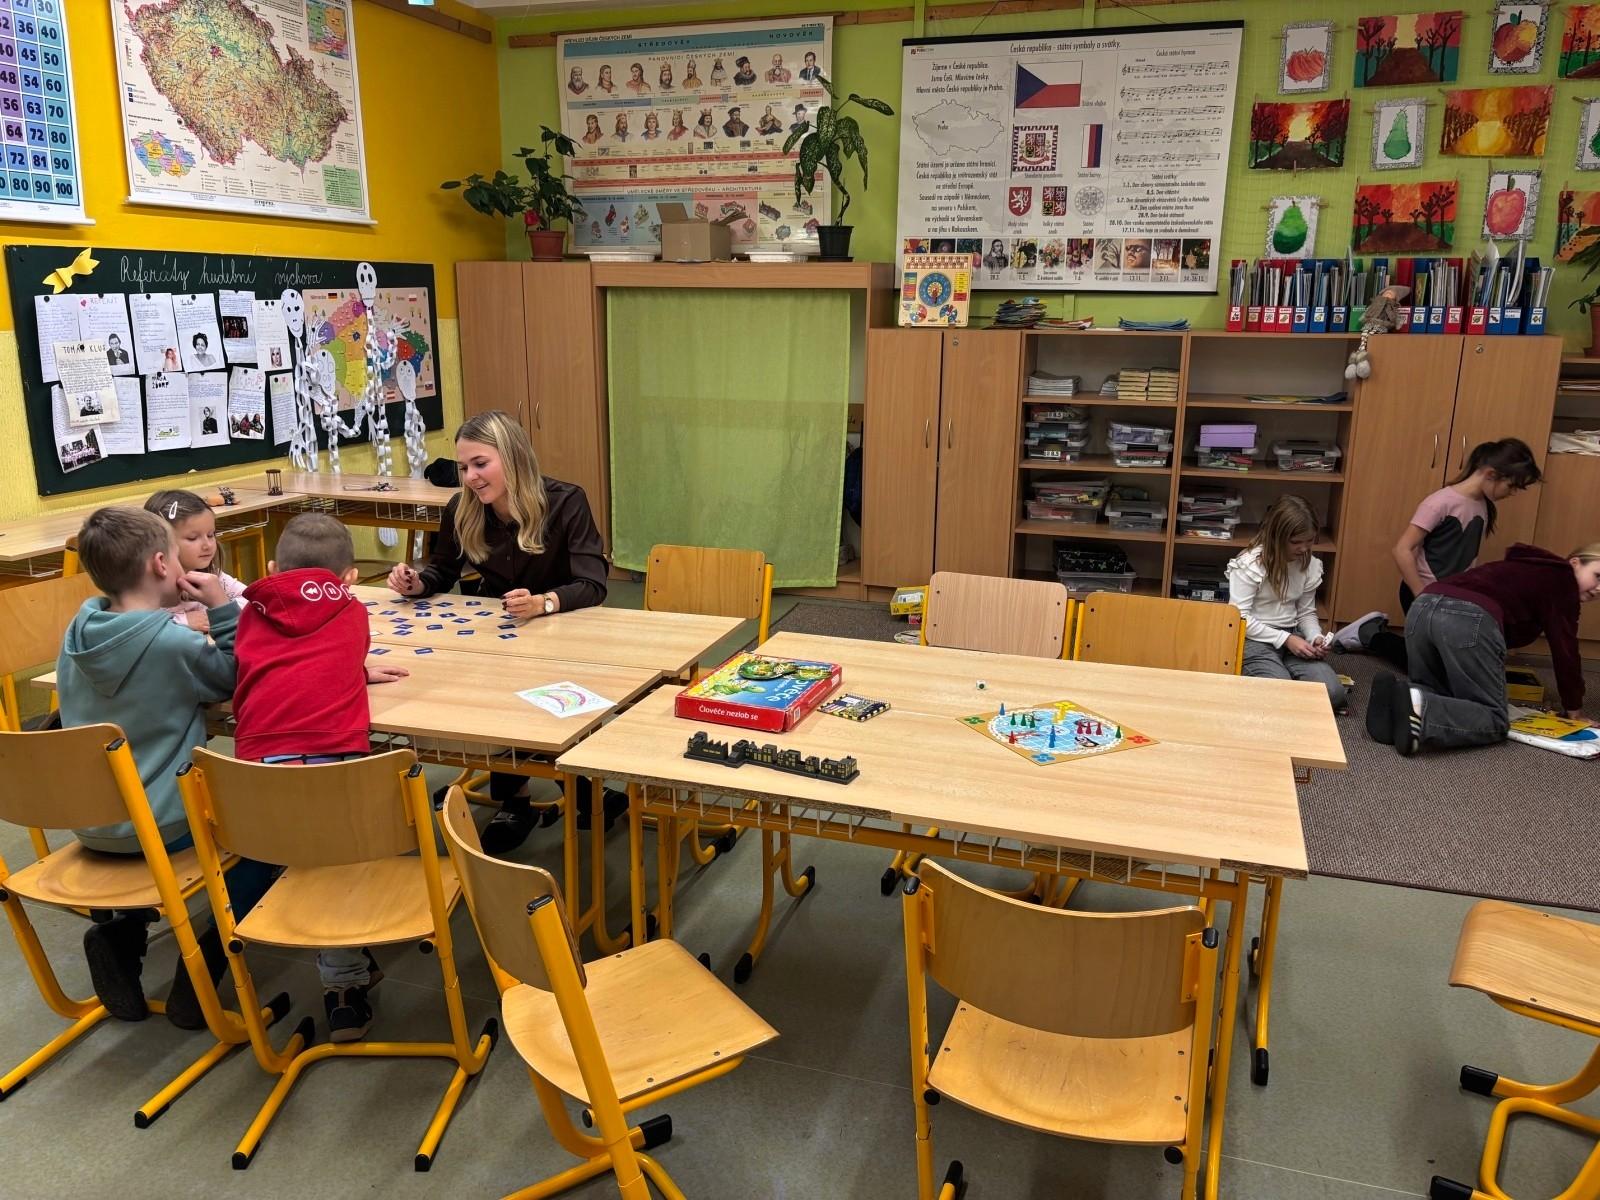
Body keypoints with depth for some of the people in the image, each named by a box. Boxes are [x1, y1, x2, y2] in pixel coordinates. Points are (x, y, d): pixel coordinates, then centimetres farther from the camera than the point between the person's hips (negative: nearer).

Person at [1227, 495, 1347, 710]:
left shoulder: (1310, 565, 4)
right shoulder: (1249, 564, -15)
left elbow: (1306, 612, 13)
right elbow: (1239, 618, -16)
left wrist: (1316, 637, -9)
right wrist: (1285, 639, -20)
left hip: (1292, 637, 6)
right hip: (1255, 639, -5)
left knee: (1333, 693, -15)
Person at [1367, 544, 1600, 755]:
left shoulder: (1528, 571, 41)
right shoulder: (1562, 580, 18)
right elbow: (1564, 647, 15)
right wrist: (1572, 708, 25)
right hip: (1470, 619, -7)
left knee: (1437, 695, 24)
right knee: (1494, 720, 1)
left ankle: (1396, 697, -10)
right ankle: (1417, 708, -26)